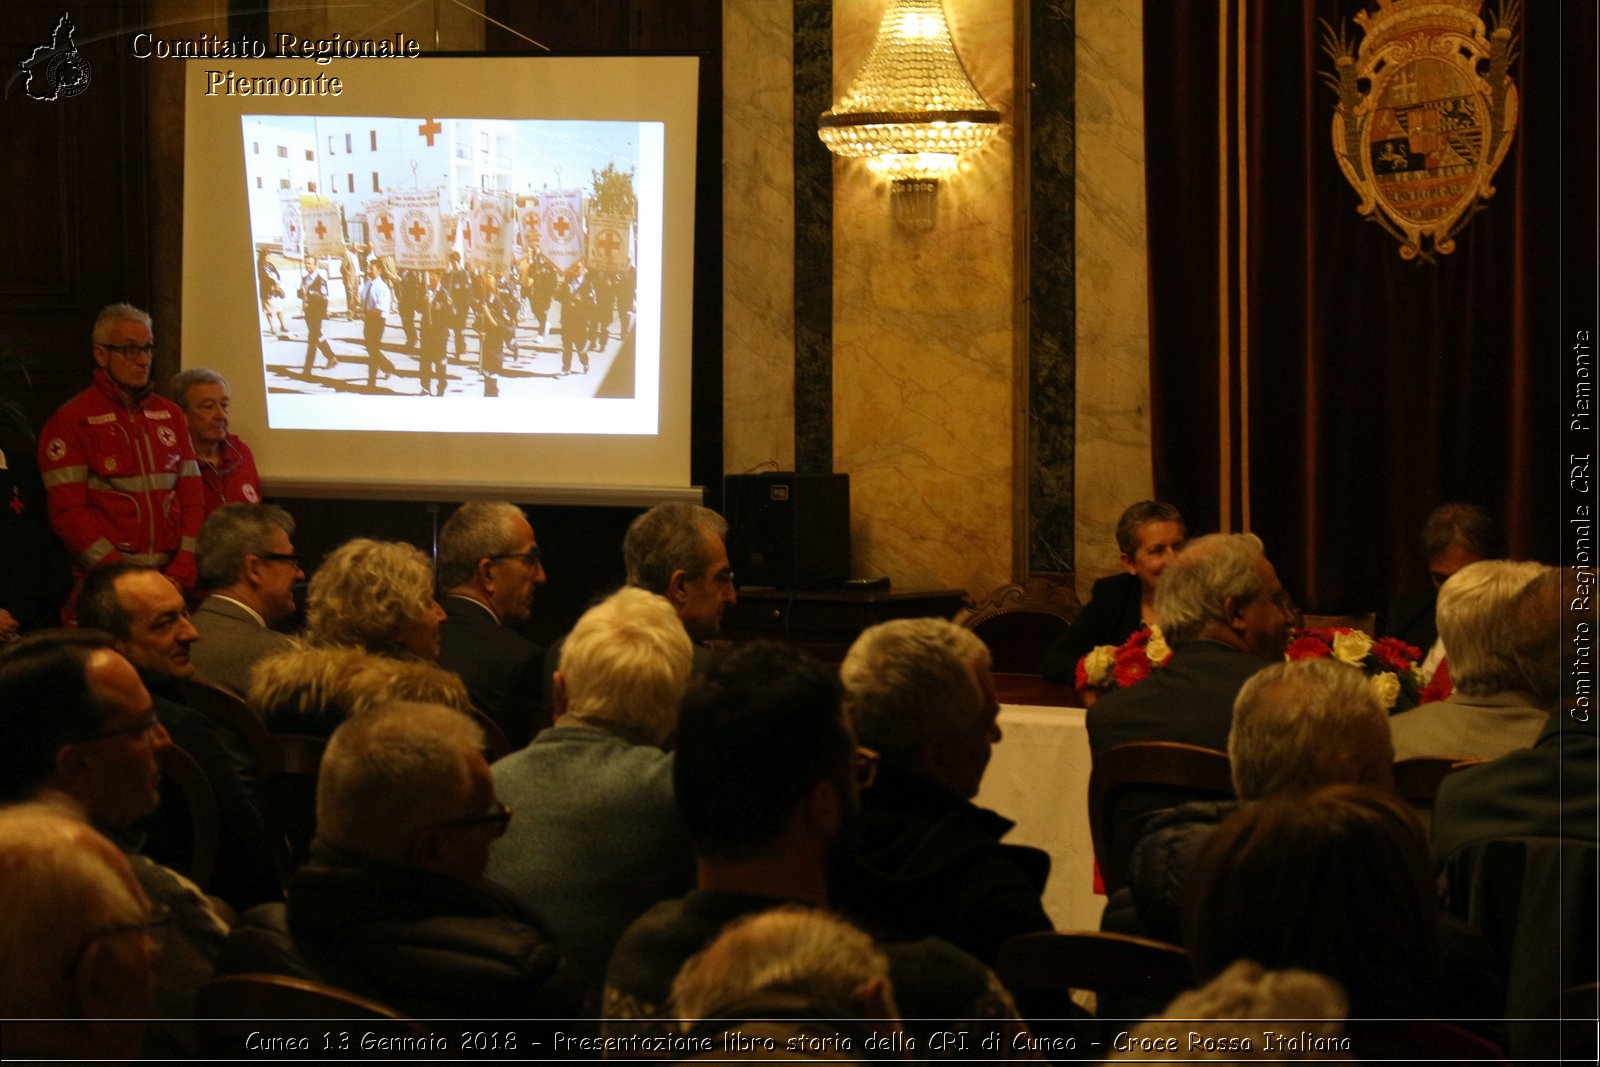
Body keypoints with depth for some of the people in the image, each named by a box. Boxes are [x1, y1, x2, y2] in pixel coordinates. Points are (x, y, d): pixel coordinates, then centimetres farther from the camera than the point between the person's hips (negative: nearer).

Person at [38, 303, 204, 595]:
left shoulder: (171, 415, 16)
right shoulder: (71, 421, 1)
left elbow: (192, 497, 12)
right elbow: (68, 511, -6)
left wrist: (182, 571, -3)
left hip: (170, 579, 4)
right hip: (104, 582, -4)